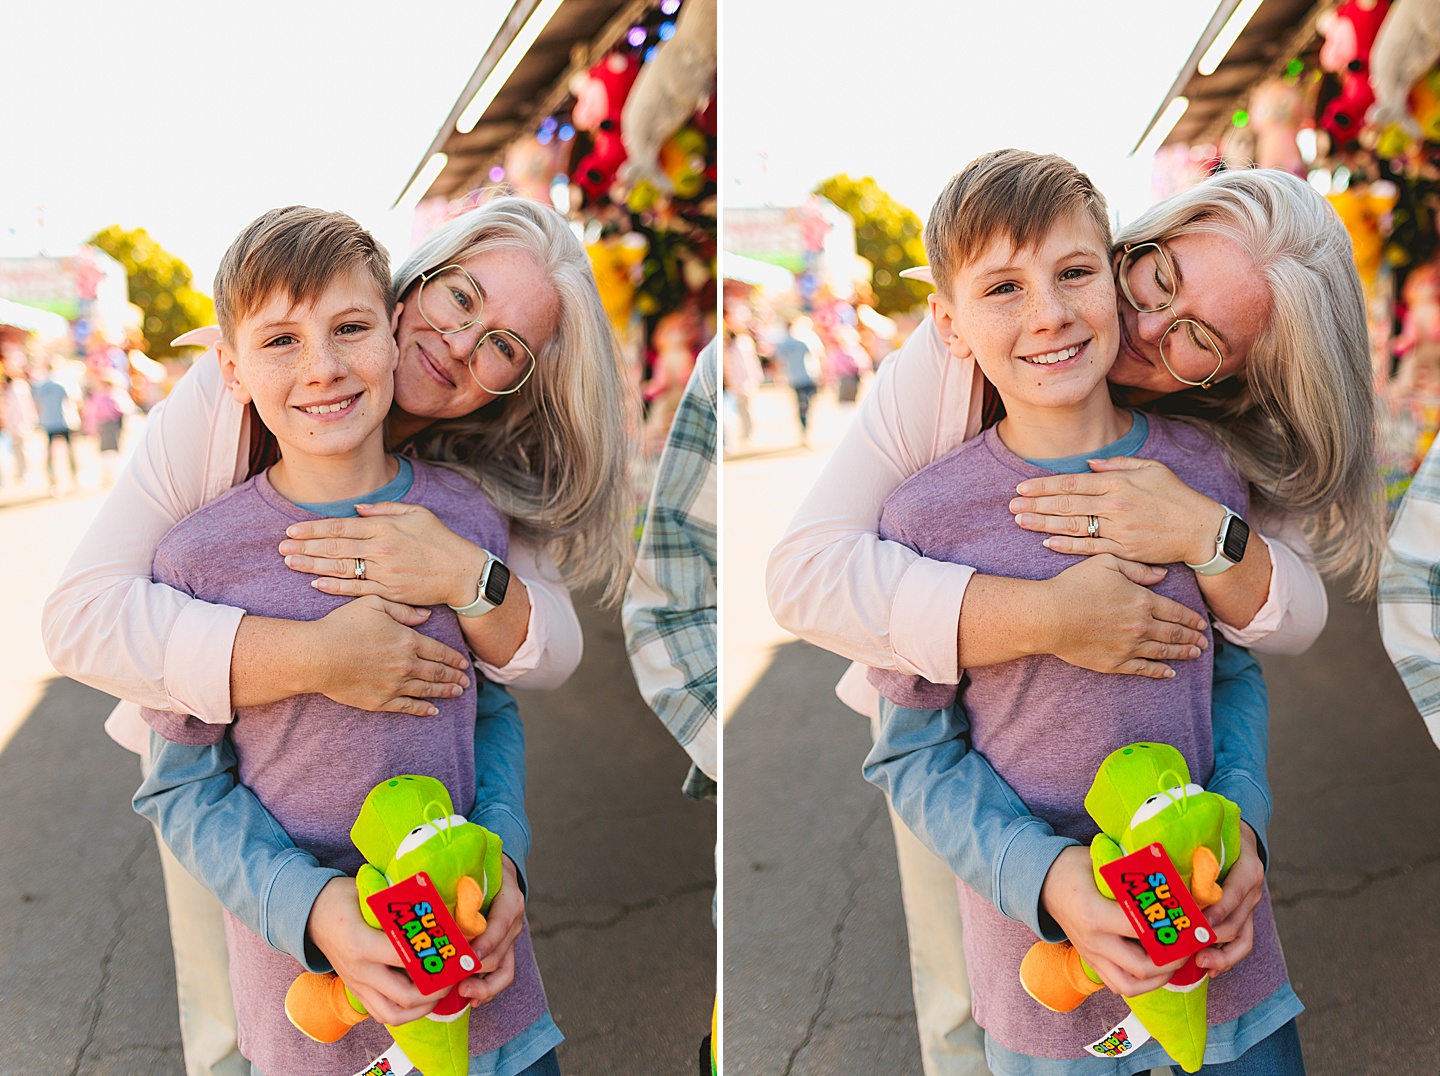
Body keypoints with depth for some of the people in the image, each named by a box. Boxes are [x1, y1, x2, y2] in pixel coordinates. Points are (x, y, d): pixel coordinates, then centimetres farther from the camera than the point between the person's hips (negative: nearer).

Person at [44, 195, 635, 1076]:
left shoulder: (486, 476, -16)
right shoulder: (228, 400, -29)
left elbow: (554, 655, -22)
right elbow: (81, 614, -36)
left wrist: (468, 578, -43)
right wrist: (315, 656, -47)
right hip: (211, 752, -2)